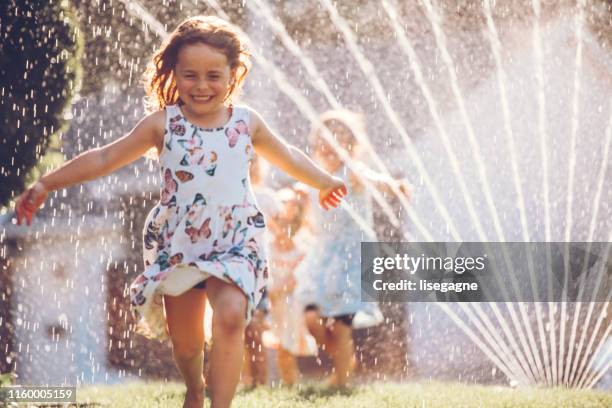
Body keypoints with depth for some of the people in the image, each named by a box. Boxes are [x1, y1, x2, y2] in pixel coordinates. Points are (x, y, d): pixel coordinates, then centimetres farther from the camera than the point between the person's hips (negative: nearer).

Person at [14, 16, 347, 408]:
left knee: (231, 316, -26)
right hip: (178, 245, 0)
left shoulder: (247, 121, 3)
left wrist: (324, 182, 34)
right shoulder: (164, 123, -2)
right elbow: (104, 158, 1)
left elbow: (286, 155, 22)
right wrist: (46, 184, -3)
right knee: (184, 341, 8)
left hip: (235, 243, 0)